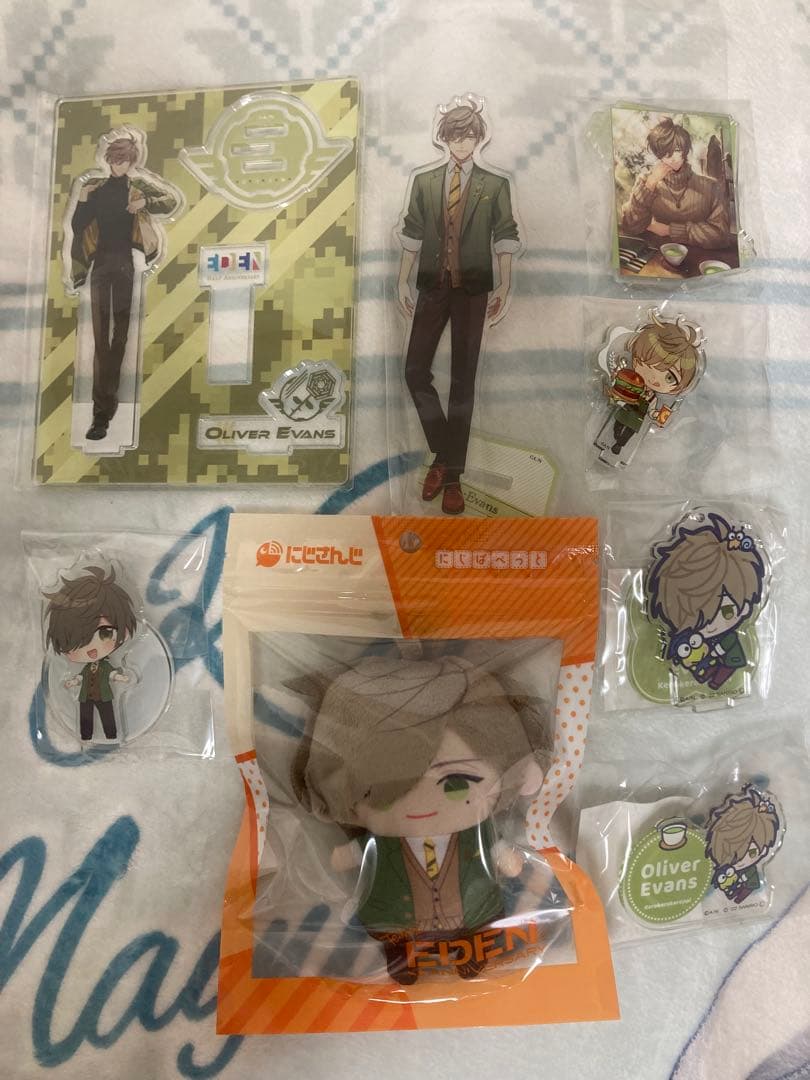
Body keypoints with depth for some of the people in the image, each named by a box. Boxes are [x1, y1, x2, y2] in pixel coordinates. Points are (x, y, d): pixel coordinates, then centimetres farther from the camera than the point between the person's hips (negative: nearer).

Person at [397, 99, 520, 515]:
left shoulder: (495, 185, 7)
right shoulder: (424, 181, 13)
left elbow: (505, 239, 4)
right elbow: (412, 235, 12)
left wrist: (504, 287, -5)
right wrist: (403, 283, 6)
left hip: (473, 289, -2)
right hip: (432, 286, 2)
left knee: (462, 380, -1)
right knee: (416, 372, -6)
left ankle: (452, 474, 5)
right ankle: (442, 454, 13)